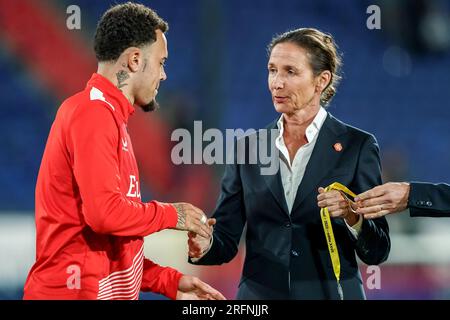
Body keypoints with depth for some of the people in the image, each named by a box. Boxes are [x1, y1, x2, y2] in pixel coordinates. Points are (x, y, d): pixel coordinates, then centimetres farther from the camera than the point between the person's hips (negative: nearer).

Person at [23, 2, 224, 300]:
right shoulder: (93, 112, -11)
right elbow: (105, 212, -23)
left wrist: (171, 282, 14)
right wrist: (171, 215, -8)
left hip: (103, 292, 9)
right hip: (77, 292, -9)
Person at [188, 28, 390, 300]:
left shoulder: (357, 146, -4)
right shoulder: (248, 146, 4)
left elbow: (377, 252, -4)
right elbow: (227, 240, 2)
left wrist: (352, 215, -23)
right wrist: (204, 246, -19)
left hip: (330, 293, -2)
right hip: (260, 293, 2)